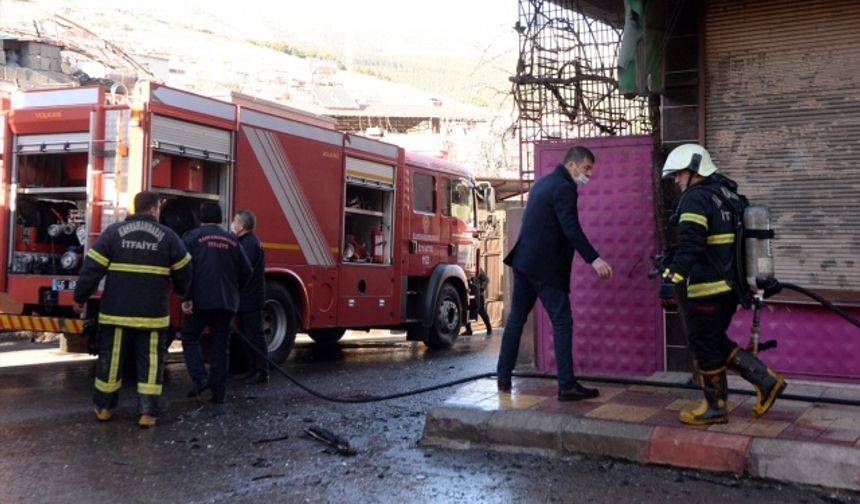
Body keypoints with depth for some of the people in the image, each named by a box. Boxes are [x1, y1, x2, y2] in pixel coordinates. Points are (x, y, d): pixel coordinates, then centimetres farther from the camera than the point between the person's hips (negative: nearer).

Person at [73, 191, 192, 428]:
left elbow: (92, 267, -1)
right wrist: (181, 291, 29)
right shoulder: (168, 236, 0)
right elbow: (183, 272, 9)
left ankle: (104, 407, 22)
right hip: (152, 313, -1)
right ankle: (147, 412, 3)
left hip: (116, 311, 1)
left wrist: (80, 297, 9)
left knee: (111, 357, 12)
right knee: (150, 361, 5)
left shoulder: (114, 231, 0)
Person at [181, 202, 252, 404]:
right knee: (221, 346, 8)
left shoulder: (193, 237, 0)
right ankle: (219, 391, 8)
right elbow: (245, 271, 10)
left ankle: (200, 378, -6)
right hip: (226, 302, 3)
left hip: (200, 300, -3)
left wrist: (186, 298, -11)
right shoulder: (232, 240, 11)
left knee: (190, 337, 13)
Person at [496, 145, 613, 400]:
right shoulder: (564, 188, -13)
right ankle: (567, 386, -5)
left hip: (523, 262, 9)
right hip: (545, 267, -9)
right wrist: (594, 259, -30)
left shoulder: (542, 183, 16)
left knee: (516, 319, 14)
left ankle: (503, 378, 19)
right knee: (562, 323, -5)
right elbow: (572, 229, -24)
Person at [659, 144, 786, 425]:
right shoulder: (730, 196, 15)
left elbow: (689, 245, -27)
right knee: (716, 342, 20)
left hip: (709, 289, -9)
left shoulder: (696, 198, -13)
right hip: (732, 285, 9)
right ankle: (766, 381, 16)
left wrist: (671, 280, -33)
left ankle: (715, 407, 15)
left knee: (704, 347, 4)